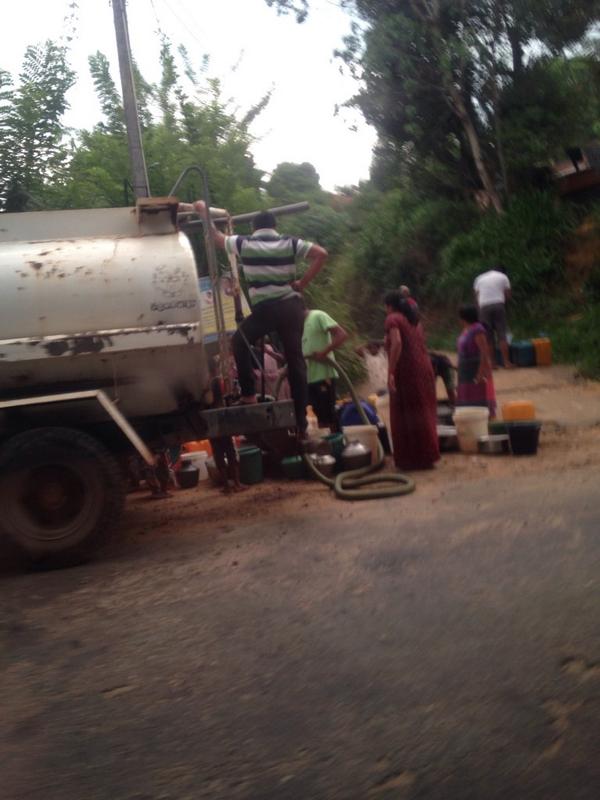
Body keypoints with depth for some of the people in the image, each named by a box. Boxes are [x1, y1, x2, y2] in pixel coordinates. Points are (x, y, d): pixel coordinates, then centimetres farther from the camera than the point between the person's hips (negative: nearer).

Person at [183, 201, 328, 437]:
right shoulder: (290, 243, 8)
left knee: (240, 342, 22)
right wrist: (302, 283, 2)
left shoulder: (244, 244, 6)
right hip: (292, 306, 3)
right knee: (295, 360, 6)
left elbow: (216, 237, 21)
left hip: (265, 309, -2)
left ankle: (249, 393, 13)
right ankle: (301, 423, 6)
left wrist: (203, 212, 34)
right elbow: (321, 254, -1)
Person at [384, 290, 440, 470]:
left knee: (405, 415, -1)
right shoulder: (414, 319, 20)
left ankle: (411, 459, 1)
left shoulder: (393, 319, -5)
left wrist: (390, 372, -22)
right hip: (423, 368, 8)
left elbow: (397, 343, -20)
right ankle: (427, 456, 19)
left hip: (406, 371, -8)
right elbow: (420, 344, 18)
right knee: (423, 413, 13)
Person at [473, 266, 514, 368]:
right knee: (501, 334, -1)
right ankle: (506, 362, -6)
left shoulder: (480, 278, 20)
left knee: (489, 336, 4)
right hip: (498, 305, -2)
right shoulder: (503, 277, 13)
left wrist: (479, 309, 12)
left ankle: (493, 363, 2)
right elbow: (508, 295, 6)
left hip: (484, 307, 2)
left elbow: (477, 295, 11)